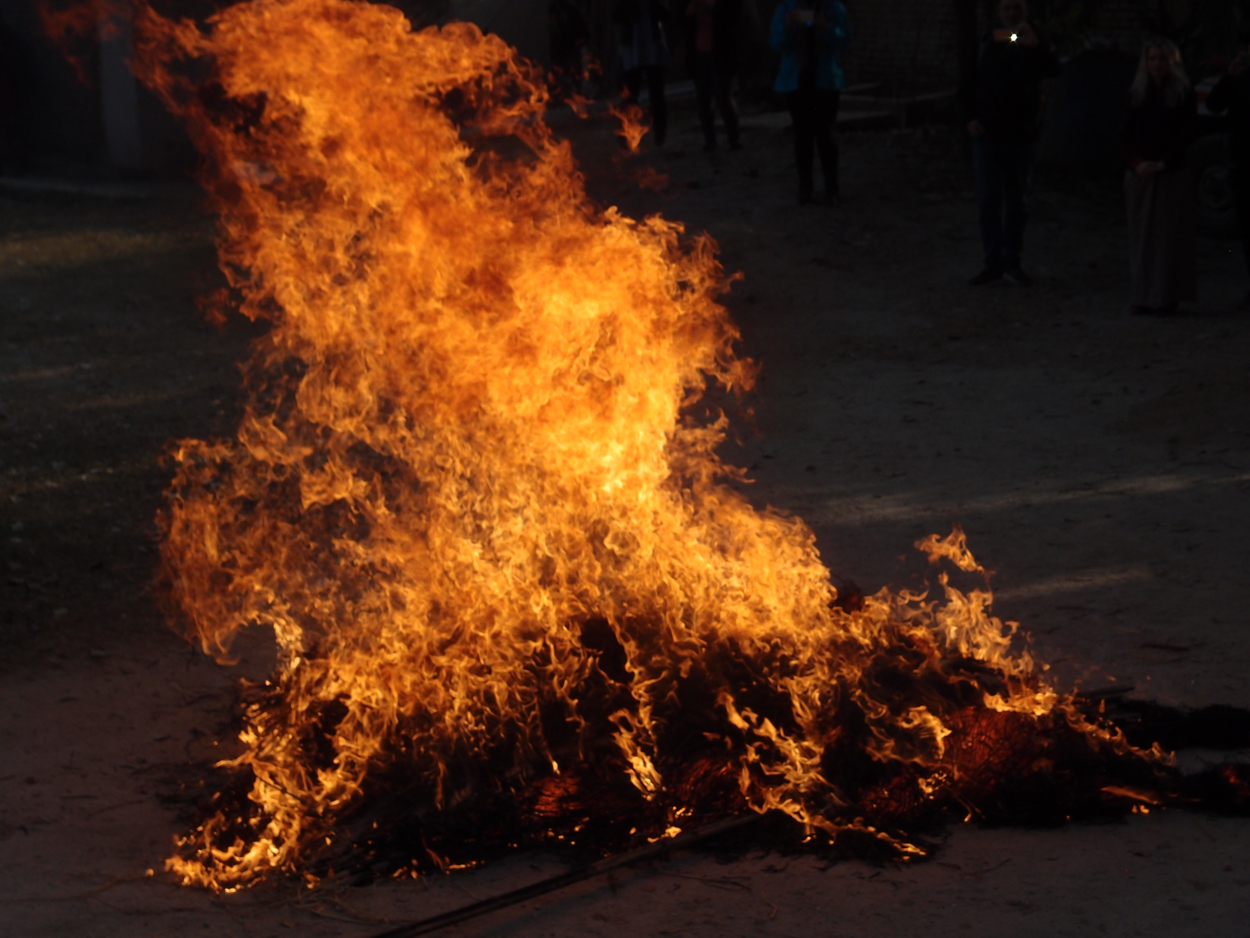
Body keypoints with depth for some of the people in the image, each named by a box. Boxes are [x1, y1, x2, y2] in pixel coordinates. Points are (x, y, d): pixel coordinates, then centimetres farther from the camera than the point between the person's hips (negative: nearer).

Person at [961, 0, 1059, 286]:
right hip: (988, 134, 0)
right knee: (988, 201, 0)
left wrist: (1035, 46, -35)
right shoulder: (986, 44, 3)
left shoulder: (1034, 45, 1)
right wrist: (970, 117, -4)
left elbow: (1052, 70, -19)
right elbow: (968, 83, 8)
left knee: (1015, 201, 7)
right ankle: (993, 263, 6)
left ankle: (1012, 262, 14)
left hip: (1021, 135, 0)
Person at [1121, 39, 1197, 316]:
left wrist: (1163, 163, -15)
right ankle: (1143, 296, 9)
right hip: (1139, 176, 3)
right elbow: (1126, 133, 7)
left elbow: (1186, 133, -5)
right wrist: (1137, 162, -10)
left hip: (1171, 174, -3)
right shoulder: (1137, 94, 10)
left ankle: (1166, 297, 0)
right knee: (1141, 235, 4)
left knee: (1168, 235, -3)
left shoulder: (1183, 94, 1)